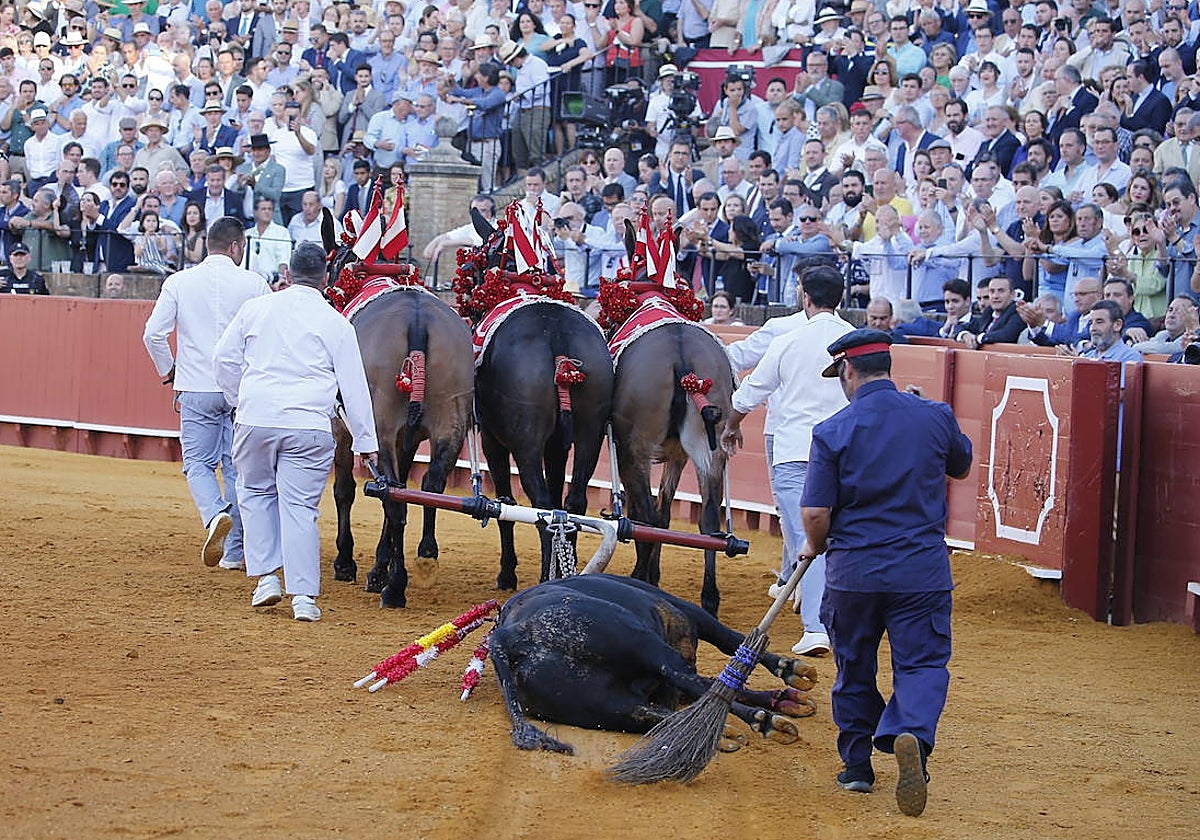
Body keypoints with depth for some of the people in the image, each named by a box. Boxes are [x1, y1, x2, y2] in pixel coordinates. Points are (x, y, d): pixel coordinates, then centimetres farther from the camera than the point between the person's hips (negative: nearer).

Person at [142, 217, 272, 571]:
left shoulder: (179, 282, -1)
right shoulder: (254, 284, -3)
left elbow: (154, 334, -4)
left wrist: (167, 369, 13)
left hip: (196, 390, 0)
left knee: (198, 464, 8)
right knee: (238, 468, 9)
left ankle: (216, 515, -21)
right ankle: (235, 551, 11)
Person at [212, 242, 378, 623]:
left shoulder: (256, 309, 9)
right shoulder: (335, 323, 4)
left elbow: (223, 360, 12)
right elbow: (354, 386, 5)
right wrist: (366, 442, 9)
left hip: (255, 420, 1)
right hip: (309, 427, -1)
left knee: (256, 494, 20)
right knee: (300, 506, 1)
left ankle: (266, 576, 13)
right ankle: (304, 595, -4)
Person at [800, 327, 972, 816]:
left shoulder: (833, 431, -8)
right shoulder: (936, 417, -2)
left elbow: (815, 513, -11)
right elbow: (962, 467, 19)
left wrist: (815, 547, 10)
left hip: (852, 572, 0)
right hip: (923, 570, 0)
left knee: (854, 668, 17)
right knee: (922, 663, 3)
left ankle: (857, 766, 24)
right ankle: (912, 734, -26)